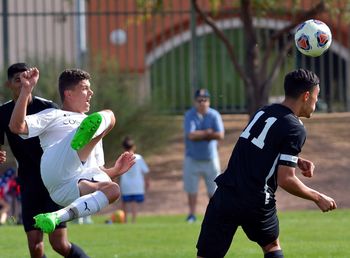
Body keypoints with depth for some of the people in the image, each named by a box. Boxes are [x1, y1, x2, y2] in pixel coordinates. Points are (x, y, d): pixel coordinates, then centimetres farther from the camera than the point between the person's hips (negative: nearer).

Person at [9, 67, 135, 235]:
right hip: (57, 172, -5)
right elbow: (17, 126, 5)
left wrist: (115, 170, 17)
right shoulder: (53, 116, 24)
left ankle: (57, 217, -40)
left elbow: (98, 170, 37)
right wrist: (26, 90, -6)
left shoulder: (93, 128, 41)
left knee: (113, 189, -32)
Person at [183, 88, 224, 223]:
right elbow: (191, 135, -20)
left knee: (213, 189, 3)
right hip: (192, 159, -1)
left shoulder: (214, 115, -4)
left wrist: (200, 135, -15)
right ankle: (192, 214, 7)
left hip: (210, 158, 1)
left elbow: (220, 135, -16)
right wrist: (207, 132, -13)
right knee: (191, 188, 0)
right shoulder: (189, 115, -7)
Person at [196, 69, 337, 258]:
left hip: (225, 195, 4)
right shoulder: (295, 129, -7)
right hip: (256, 204, -4)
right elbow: (285, 180, -13)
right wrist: (318, 198, 0)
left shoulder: (263, 112, 14)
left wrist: (297, 161, 21)